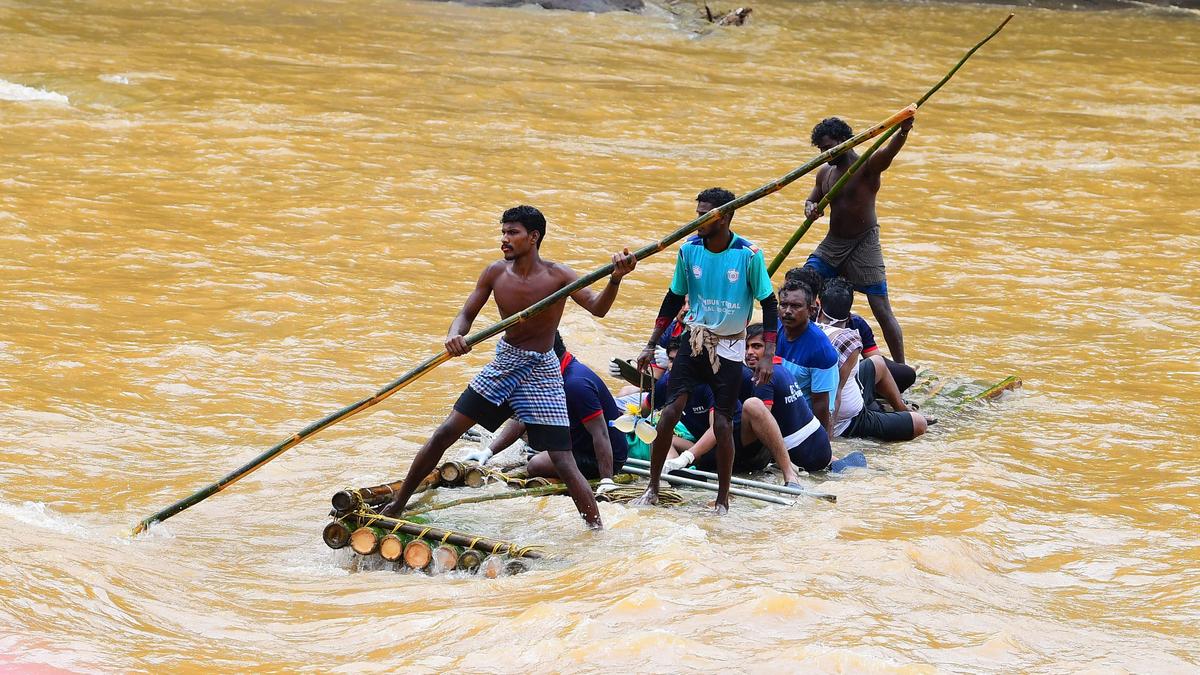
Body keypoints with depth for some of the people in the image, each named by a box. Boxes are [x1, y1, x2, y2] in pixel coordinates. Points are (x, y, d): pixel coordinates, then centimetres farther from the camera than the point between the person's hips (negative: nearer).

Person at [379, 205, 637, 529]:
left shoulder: (556, 275, -15)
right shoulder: (495, 273, -4)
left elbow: (597, 308, -27)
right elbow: (467, 314, 1)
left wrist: (615, 279, -48)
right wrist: (455, 335, -23)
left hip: (541, 372, -4)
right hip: (503, 365, 4)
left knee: (564, 462, -11)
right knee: (444, 434, 4)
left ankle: (598, 530, -3)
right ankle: (397, 505, 17)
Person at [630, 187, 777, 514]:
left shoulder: (749, 255, -13)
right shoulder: (689, 249, -4)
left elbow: (769, 303, -5)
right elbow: (674, 299, 8)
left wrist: (768, 355, -10)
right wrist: (651, 346, 9)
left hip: (730, 347, -2)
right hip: (694, 339, 3)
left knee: (723, 423, -2)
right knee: (670, 411, -8)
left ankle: (723, 499, 13)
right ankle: (652, 489, 4)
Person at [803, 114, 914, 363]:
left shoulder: (867, 166, -13)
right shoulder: (825, 172, 8)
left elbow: (889, 151, -34)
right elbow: (813, 199, 23)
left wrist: (903, 131, -56)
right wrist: (810, 207, -3)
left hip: (864, 245, -7)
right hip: (832, 243, 7)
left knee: (882, 311, -9)